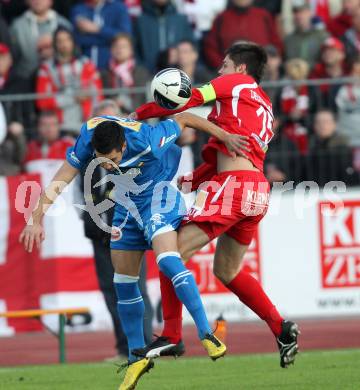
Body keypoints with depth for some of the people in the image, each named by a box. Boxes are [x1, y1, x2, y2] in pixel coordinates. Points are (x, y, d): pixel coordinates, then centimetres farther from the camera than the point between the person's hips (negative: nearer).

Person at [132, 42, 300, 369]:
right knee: (227, 271, 20)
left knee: (173, 253, -7)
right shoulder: (264, 108, 28)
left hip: (233, 186, -9)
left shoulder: (237, 82, 7)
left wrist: (138, 114, 11)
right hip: (257, 192, 9)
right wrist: (192, 181, 14)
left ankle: (171, 336, -11)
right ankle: (281, 327, 11)